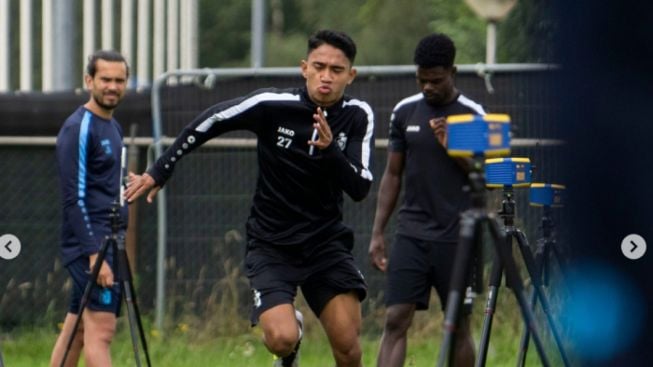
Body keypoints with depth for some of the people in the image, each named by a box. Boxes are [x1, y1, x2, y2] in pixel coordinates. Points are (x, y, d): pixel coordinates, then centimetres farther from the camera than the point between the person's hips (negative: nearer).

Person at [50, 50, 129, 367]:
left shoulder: (113, 127, 18)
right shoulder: (79, 129, -11)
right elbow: (74, 198, -17)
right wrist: (94, 254, -21)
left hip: (107, 243, 9)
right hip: (89, 245, -9)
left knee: (75, 332, 10)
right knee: (101, 330, -15)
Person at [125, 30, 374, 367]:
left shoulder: (358, 117, -7)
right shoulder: (273, 105, -15)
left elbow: (360, 188, -13)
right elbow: (207, 122, -4)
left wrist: (330, 150, -30)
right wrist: (159, 172, -2)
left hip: (327, 241, 2)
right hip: (272, 246, -2)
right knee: (281, 339, -22)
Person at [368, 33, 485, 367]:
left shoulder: (473, 115, -3)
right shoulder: (404, 112, 7)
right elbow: (392, 175, 12)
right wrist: (377, 233, 7)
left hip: (456, 237, -2)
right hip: (411, 234, 2)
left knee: (459, 326, 4)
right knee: (395, 321, -8)